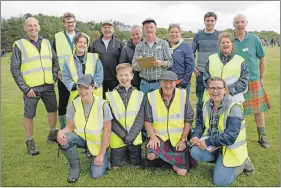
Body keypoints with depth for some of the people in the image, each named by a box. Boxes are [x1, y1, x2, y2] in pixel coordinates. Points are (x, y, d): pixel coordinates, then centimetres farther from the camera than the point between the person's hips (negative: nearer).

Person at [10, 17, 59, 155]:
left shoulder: (46, 43, 8)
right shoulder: (19, 45, -4)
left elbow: (55, 61, 15)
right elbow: (14, 69, -5)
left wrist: (54, 78, 3)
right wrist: (25, 88, -11)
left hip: (48, 86, 4)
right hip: (31, 87, -4)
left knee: (53, 109, 15)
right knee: (29, 115, 5)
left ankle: (52, 134, 35)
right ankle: (30, 142, 19)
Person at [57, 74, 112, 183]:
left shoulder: (102, 105, -21)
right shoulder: (73, 104, -12)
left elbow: (107, 131, -15)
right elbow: (70, 127, -4)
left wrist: (101, 155, -14)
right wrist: (61, 132, -29)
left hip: (98, 143, -3)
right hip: (81, 138, 3)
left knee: (96, 174, -16)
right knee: (63, 139, -28)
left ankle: (103, 159, 20)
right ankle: (75, 166, -2)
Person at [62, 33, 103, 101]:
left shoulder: (94, 57, 9)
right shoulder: (68, 60, 10)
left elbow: (99, 75, 3)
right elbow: (65, 78, 5)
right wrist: (75, 86, -13)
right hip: (76, 95, 0)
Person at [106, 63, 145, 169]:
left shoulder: (139, 95, -3)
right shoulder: (110, 95, -6)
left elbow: (140, 118, -5)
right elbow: (110, 120, -7)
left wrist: (131, 136, -16)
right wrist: (123, 135, -15)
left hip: (135, 137, 1)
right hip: (118, 138, -1)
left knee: (136, 164, 13)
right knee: (115, 166, 9)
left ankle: (127, 152, 41)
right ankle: (124, 154, 38)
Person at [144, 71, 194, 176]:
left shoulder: (183, 95, -8)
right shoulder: (152, 96, -9)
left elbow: (189, 120, -2)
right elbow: (147, 120, -3)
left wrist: (183, 140, -6)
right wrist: (153, 137, -14)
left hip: (178, 138, 0)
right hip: (159, 136, 0)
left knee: (182, 172, -6)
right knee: (151, 155, -28)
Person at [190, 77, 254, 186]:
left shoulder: (234, 108, -22)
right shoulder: (207, 104, 0)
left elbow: (230, 137, -28)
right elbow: (201, 124, 9)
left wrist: (208, 142, -26)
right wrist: (195, 136, -12)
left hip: (230, 148, -6)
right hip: (212, 145, 6)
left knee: (220, 181, -12)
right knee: (195, 152, -20)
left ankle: (242, 163, 13)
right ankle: (220, 161, 6)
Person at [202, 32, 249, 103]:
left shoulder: (240, 60, 12)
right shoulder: (211, 59, 16)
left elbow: (244, 81, 4)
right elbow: (206, 79, 8)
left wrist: (230, 89, -12)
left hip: (234, 98, -1)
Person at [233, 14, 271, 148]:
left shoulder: (254, 39, -2)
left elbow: (262, 58, 6)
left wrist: (262, 77, 6)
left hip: (253, 80, 0)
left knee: (258, 109, 7)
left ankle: (262, 137, 22)